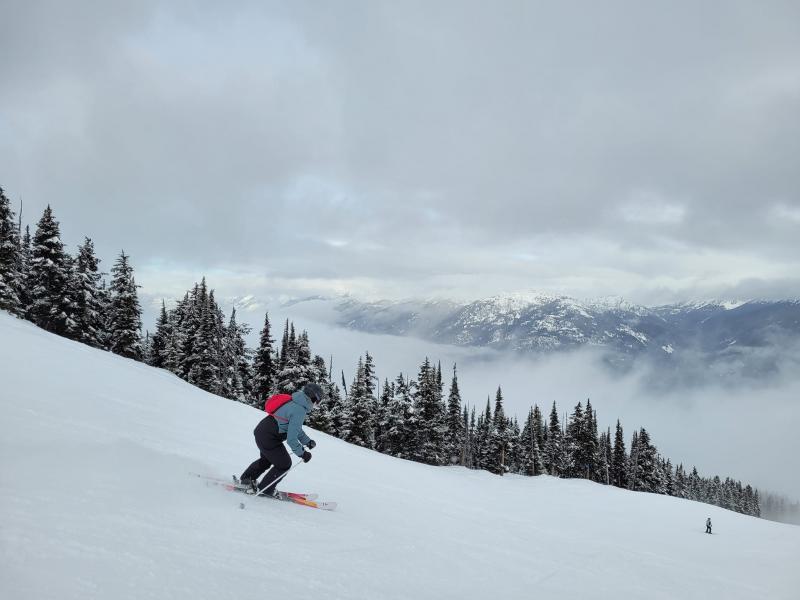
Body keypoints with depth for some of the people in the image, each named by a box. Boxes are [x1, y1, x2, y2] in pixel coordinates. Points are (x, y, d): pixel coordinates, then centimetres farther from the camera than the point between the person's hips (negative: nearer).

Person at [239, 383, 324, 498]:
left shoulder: (294, 403, 6)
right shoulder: (300, 411, -25)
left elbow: (295, 428, 19)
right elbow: (291, 438, -26)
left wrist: (307, 441, 13)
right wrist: (302, 453, -15)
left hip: (261, 432, 10)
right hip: (269, 439, -10)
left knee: (267, 459, 31)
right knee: (284, 464, 5)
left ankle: (246, 479, 44)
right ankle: (264, 490, 16)